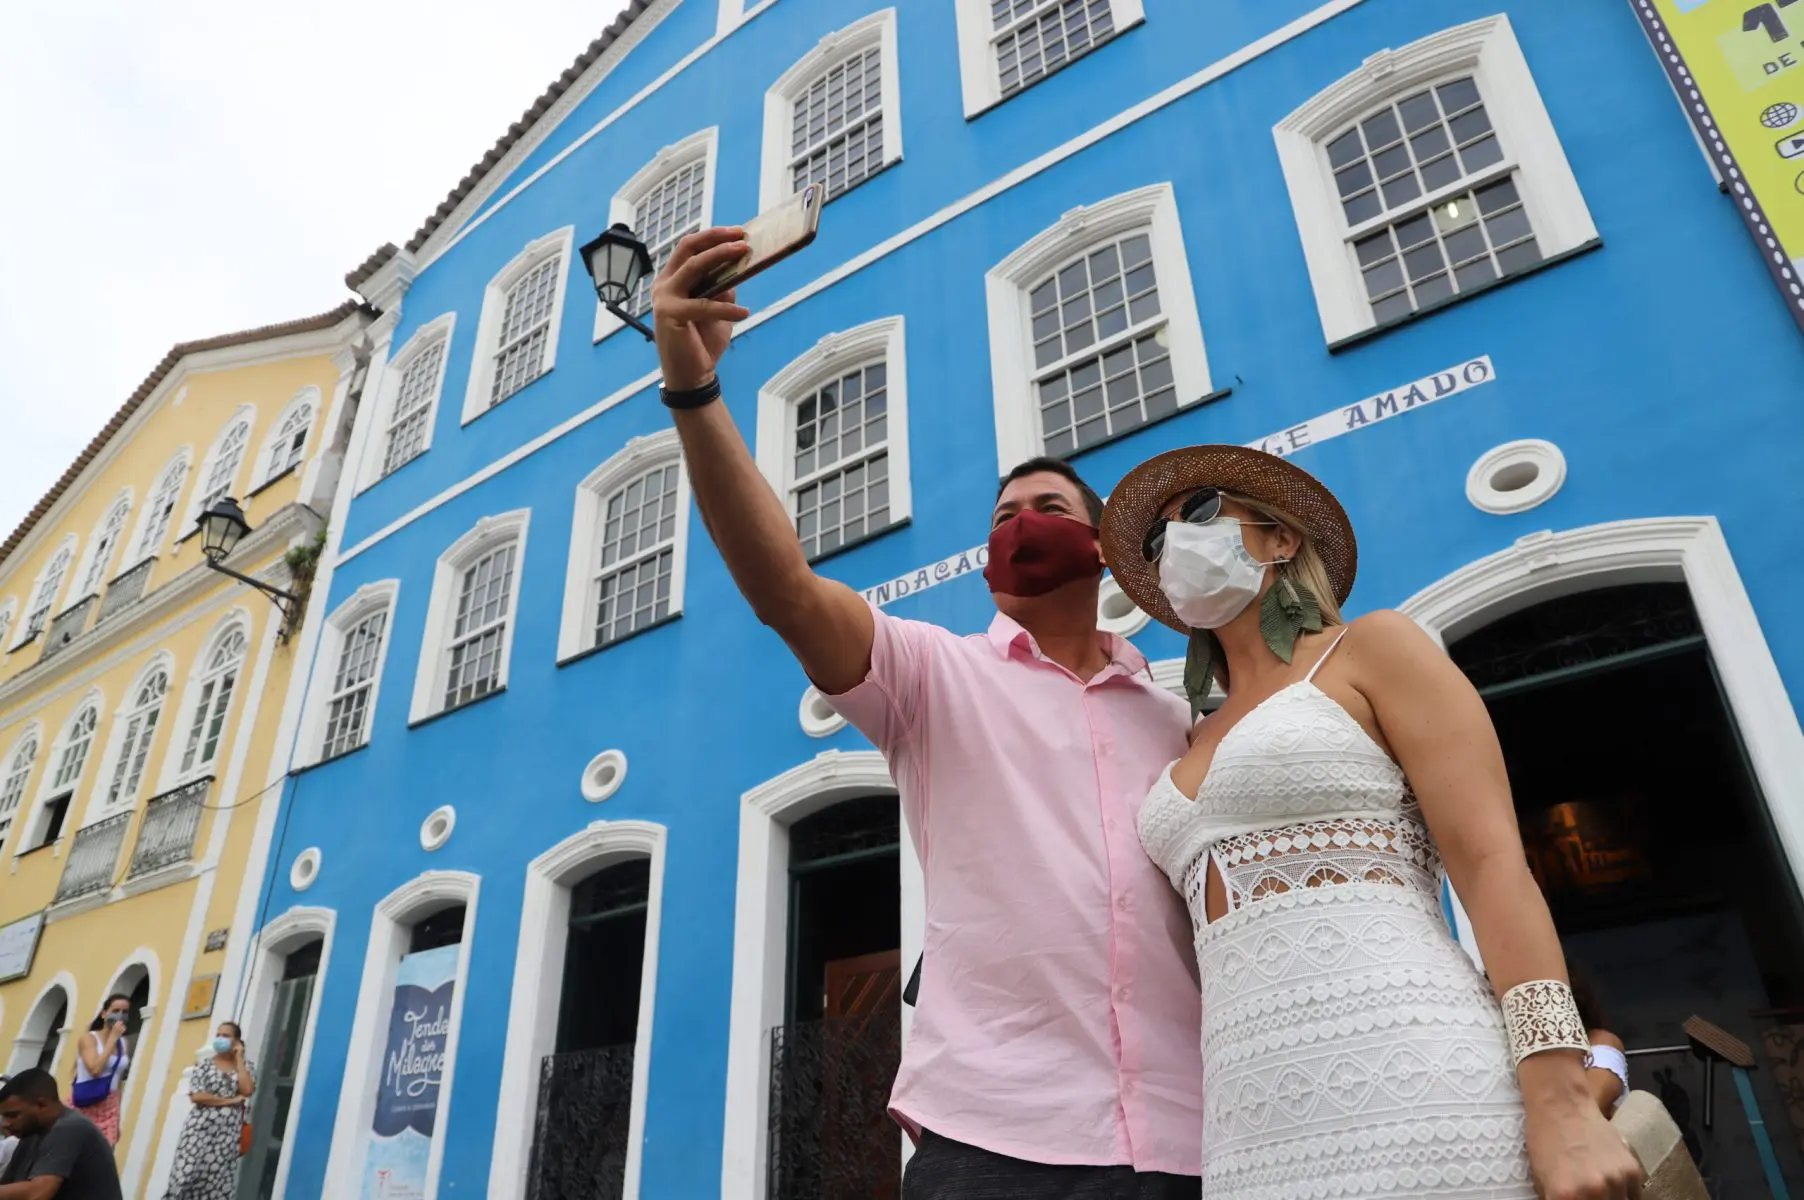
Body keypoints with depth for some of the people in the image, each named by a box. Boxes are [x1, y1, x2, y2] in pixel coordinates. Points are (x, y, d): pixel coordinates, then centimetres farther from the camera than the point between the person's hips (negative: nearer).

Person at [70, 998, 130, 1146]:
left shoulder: (124, 1044, 9)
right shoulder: (88, 1038, -5)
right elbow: (95, 1069, -21)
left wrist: (118, 1119, 14)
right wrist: (112, 1038, -15)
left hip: (110, 1108, 4)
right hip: (85, 1108, -4)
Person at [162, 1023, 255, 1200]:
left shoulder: (246, 1066, 8)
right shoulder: (206, 1063, 4)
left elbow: (247, 1090, -10)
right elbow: (196, 1096, -7)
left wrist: (239, 1058, -4)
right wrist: (230, 1101, -11)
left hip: (227, 1133, 1)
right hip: (200, 1128, -1)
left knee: (217, 1182, -2)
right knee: (186, 1174, -8)